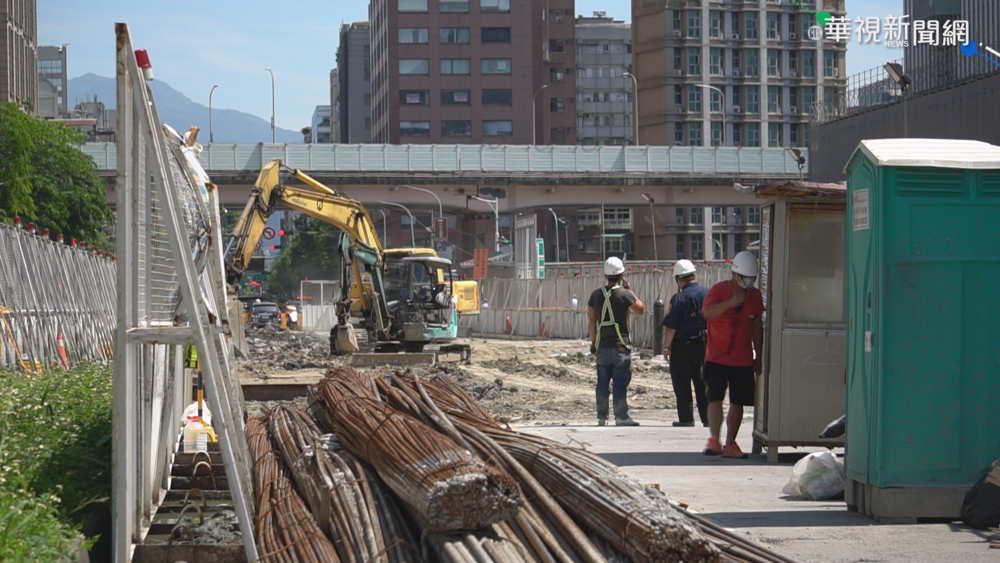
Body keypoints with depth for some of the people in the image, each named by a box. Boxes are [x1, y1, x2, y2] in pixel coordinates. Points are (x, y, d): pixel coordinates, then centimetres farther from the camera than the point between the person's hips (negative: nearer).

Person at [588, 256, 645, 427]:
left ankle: (601, 416, 12)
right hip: (620, 346, -5)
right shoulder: (624, 294, -10)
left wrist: (593, 342, 18)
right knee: (620, 382, -3)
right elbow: (641, 309, 4)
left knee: (603, 382, 10)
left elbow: (592, 320, 9)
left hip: (602, 347, 5)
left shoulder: (596, 294, 6)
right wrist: (629, 290, 8)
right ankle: (621, 416, -4)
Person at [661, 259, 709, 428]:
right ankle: (707, 418, 10)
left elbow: (670, 327, -14)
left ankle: (686, 418, 4)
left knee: (682, 385, 4)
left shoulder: (678, 298, -14)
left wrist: (667, 346, -3)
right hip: (703, 345, 4)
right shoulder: (708, 294, 0)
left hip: (682, 346, -4)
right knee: (703, 383, 11)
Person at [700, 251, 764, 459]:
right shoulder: (718, 290, -5)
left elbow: (757, 326, 16)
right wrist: (731, 302, -31)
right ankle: (714, 440, -16)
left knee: (738, 402, 4)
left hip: (743, 360, 4)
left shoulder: (755, 295, 9)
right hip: (717, 358, -4)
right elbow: (707, 313, -22)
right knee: (715, 397, -13)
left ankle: (730, 444, 10)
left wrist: (759, 356, 15)